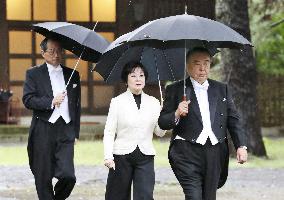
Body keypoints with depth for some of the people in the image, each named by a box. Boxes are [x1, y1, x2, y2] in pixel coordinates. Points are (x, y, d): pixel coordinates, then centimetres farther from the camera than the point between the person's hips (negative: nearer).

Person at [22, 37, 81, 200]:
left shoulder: (73, 75, 15)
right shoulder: (34, 74, 5)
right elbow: (28, 100, -6)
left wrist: (76, 131, 13)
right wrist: (51, 102, -15)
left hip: (66, 131, 2)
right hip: (43, 132, -2)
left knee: (68, 175, -11)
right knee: (44, 177, 3)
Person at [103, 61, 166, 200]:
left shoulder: (153, 103, 9)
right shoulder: (117, 102, 1)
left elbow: (160, 132, 7)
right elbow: (109, 132, -1)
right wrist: (108, 156, -13)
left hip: (145, 157, 1)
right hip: (122, 156, -1)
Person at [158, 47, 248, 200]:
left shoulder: (221, 89, 15)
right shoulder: (175, 90, 5)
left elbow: (234, 120, 13)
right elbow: (162, 123, 2)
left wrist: (241, 146, 1)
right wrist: (177, 114, -18)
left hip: (215, 154, 4)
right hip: (188, 153, -3)